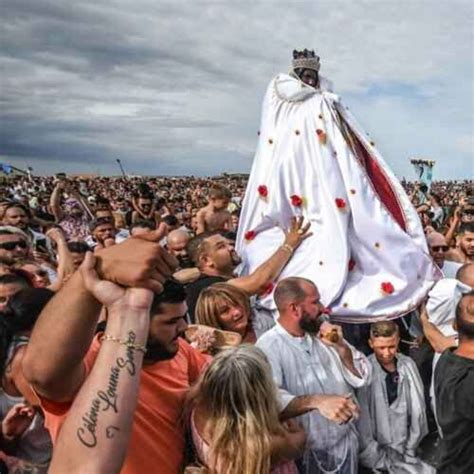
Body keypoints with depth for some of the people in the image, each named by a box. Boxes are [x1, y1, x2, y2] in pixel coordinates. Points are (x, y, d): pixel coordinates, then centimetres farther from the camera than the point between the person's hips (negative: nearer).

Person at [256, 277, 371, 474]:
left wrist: (340, 347, -14)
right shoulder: (269, 346, -21)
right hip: (306, 454, -5)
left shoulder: (326, 333, -1)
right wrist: (316, 401, -44)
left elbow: (362, 378, 0)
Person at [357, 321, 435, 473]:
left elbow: (417, 408, 3)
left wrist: (410, 449, 1)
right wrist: (378, 458, -9)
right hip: (377, 449, -4)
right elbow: (362, 418, -11)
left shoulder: (408, 365, -2)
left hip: (405, 448, 4)